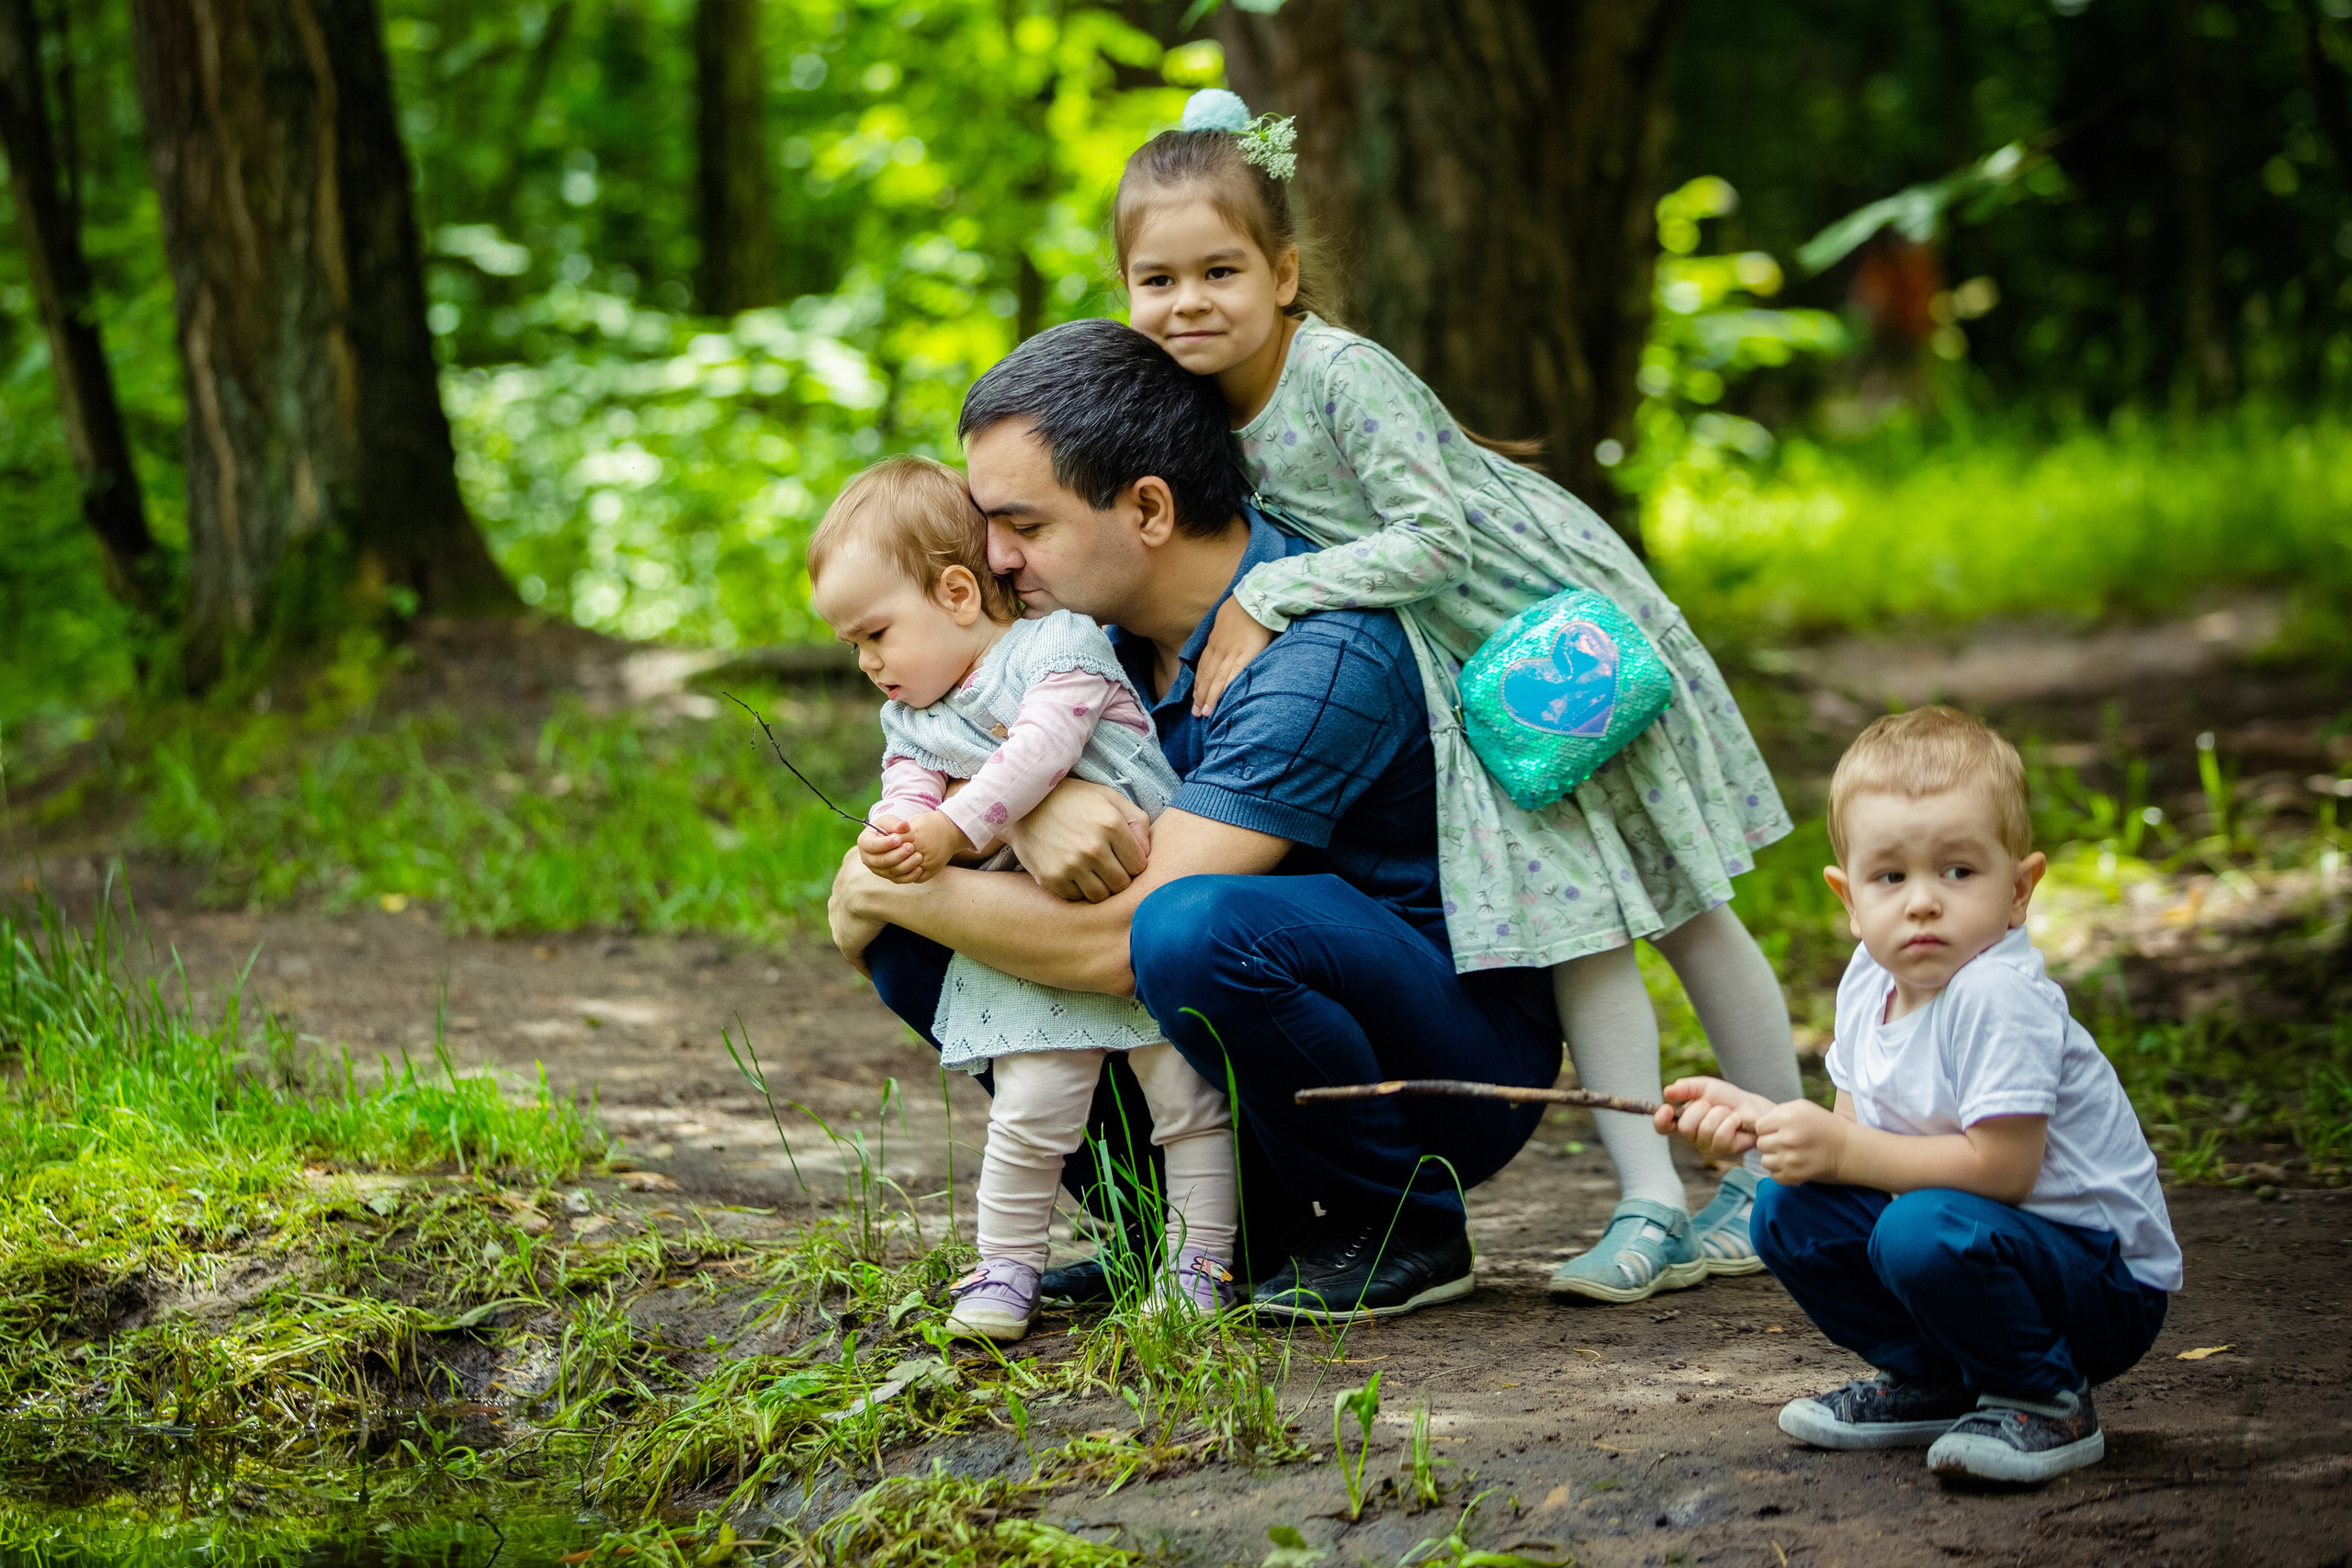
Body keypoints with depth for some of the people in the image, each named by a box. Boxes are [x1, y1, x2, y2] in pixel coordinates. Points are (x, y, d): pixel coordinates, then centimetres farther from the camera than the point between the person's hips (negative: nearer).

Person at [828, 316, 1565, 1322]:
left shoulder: (1321, 662, -28)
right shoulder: (1113, 610, -2)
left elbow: (1119, 939, -32)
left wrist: (884, 886, -18)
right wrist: (1026, 805, -26)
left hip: (1459, 1054, -8)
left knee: (1196, 932, -38)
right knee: (915, 943, -3)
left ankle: (1406, 1229, -12)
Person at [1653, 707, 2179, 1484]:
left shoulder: (2000, 997, -25)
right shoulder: (1869, 983, 2)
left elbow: (1999, 1167, -29)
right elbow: (1859, 1133, 10)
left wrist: (1841, 1151, -24)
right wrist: (1754, 1115, -5)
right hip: (1973, 1234, 9)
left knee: (1922, 1231, -34)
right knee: (1788, 1213, 2)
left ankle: (2046, 1405, -11)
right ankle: (1931, 1382, 13)